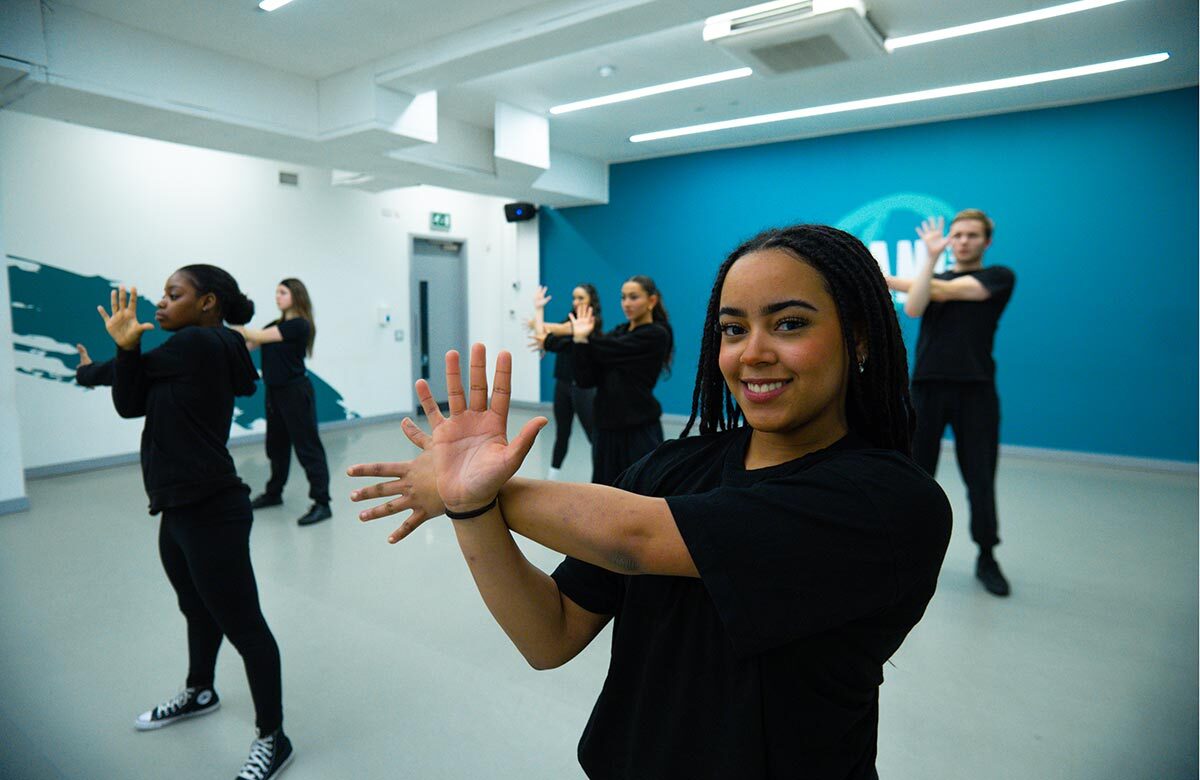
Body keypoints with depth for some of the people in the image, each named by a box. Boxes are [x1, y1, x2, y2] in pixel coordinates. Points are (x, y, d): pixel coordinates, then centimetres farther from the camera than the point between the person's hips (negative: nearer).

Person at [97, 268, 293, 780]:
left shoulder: (198, 344, -16)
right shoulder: (193, 352, 11)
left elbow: (132, 385, -2)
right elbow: (129, 405, 6)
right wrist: (126, 345, -7)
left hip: (211, 511, -10)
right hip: (180, 509, 10)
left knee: (241, 623, 0)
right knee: (198, 609, 27)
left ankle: (273, 738, 13)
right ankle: (199, 693, 50)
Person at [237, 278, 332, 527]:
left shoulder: (299, 325, -12)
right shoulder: (276, 324, 13)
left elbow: (260, 337, -17)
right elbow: (248, 344, 6)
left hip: (296, 393, -8)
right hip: (275, 392, 8)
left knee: (307, 446, -8)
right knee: (276, 445, 19)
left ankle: (322, 504, -5)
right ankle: (274, 493, 35)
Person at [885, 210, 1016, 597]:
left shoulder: (999, 277, 6)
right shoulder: (933, 276, 14)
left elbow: (948, 290, -10)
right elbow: (913, 308, -8)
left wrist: (889, 279, -1)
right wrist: (931, 257, -14)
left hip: (976, 391, -2)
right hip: (927, 387, 2)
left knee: (981, 478, 2)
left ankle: (987, 558, 19)